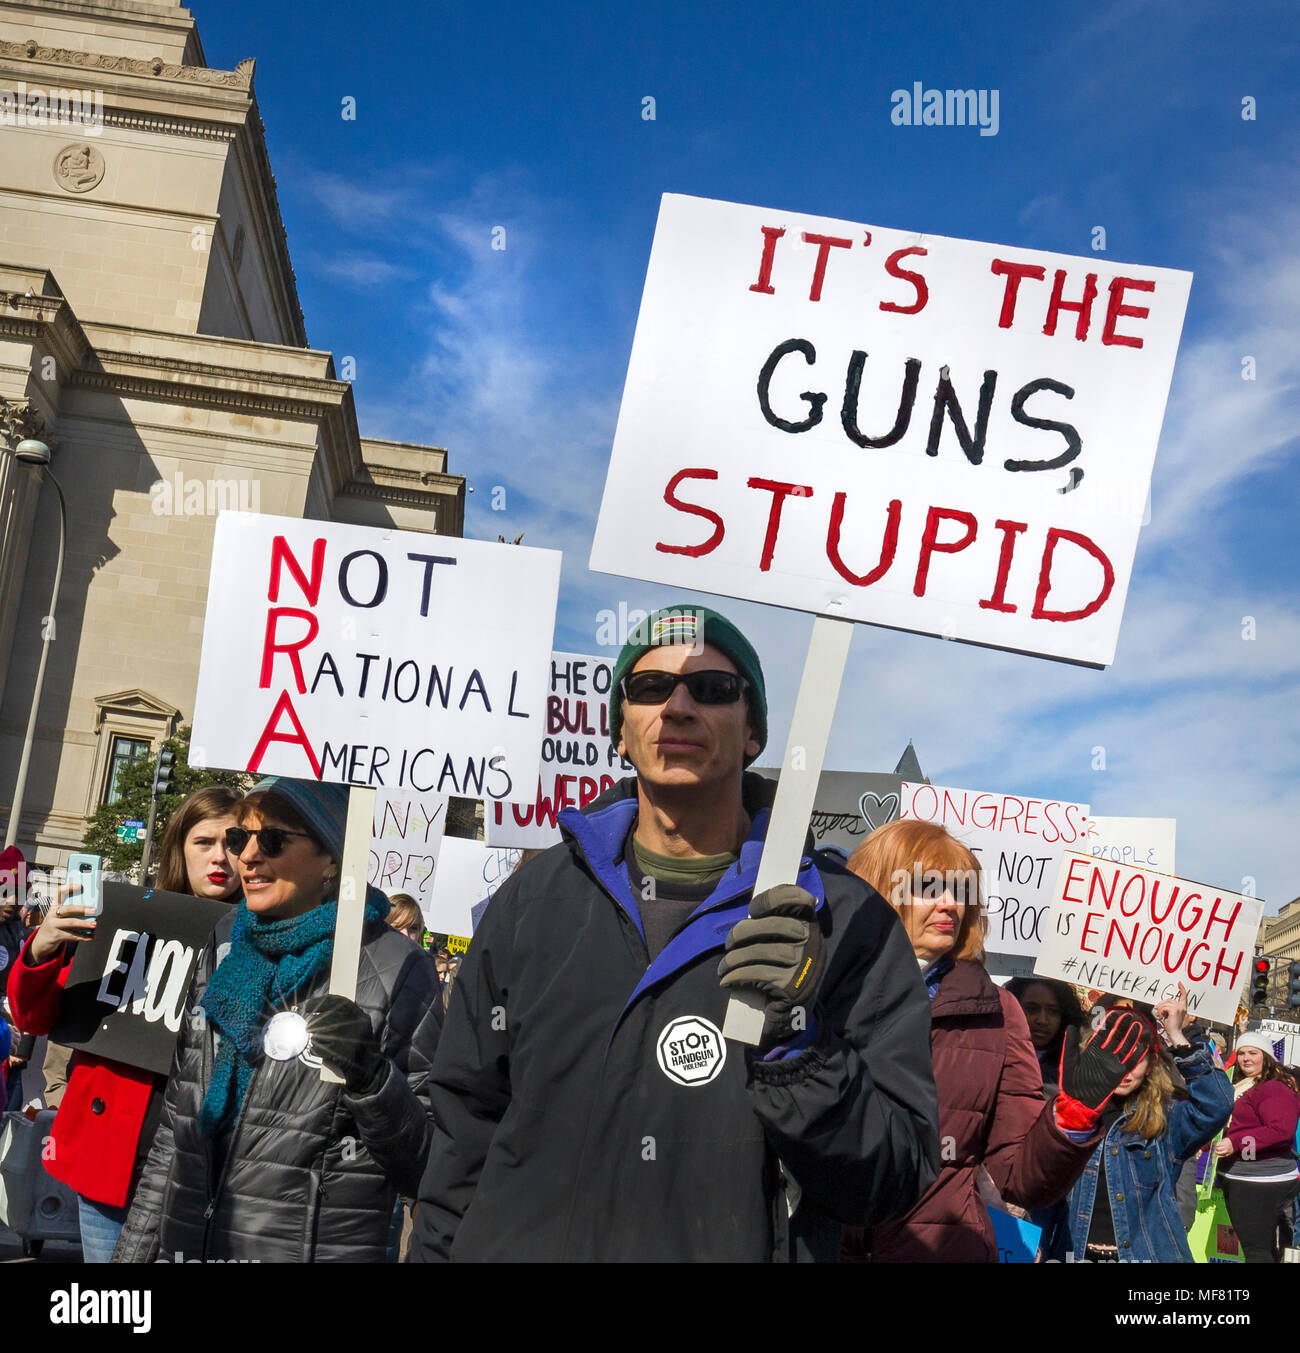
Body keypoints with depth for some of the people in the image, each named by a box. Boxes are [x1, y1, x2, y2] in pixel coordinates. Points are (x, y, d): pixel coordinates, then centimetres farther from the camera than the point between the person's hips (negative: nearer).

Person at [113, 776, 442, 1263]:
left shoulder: (396, 968, -11)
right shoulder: (222, 953, 6)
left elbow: (422, 1167, -11)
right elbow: (174, 1133, 12)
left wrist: (371, 1077, -25)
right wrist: (134, 1251, 11)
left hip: (319, 1247, -5)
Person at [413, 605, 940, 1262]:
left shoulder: (848, 922, -9)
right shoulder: (531, 901, 1)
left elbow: (892, 1184, -13)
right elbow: (465, 1139, 6)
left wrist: (797, 1048, -27)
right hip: (520, 1244, 3)